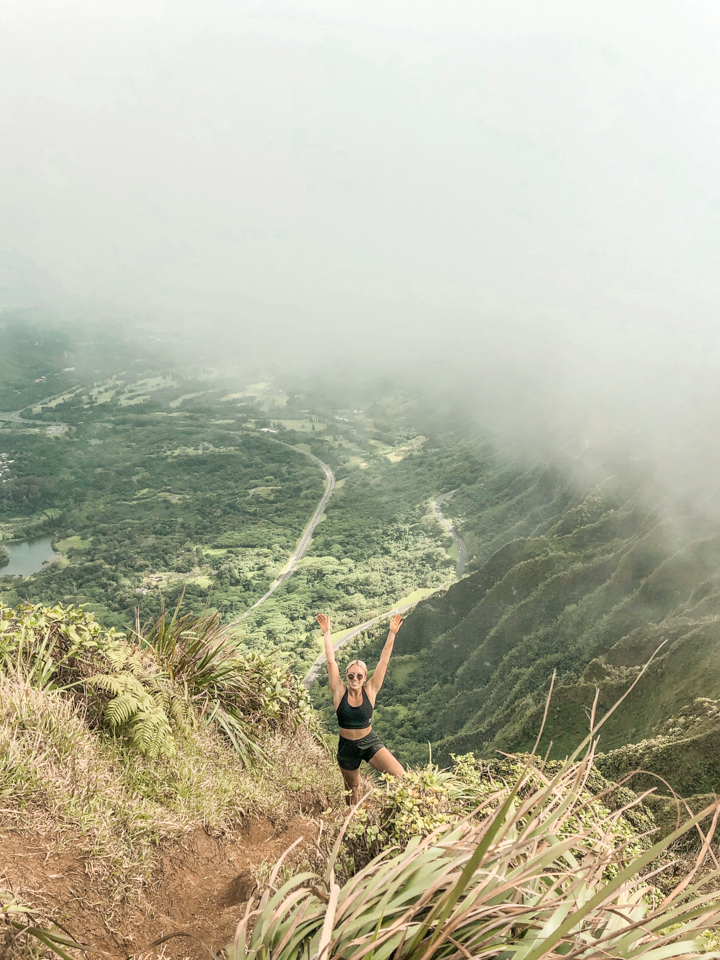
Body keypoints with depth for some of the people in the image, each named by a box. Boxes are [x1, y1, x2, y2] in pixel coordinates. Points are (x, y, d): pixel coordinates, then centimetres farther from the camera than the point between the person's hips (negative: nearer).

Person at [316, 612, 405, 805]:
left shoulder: (370, 691, -10)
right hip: (347, 747, 1)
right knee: (352, 788, 17)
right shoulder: (340, 692, -11)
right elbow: (331, 661, -15)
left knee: (400, 776, -16)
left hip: (371, 743, 0)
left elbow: (384, 661, -15)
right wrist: (327, 633, -18)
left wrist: (392, 634, -20)